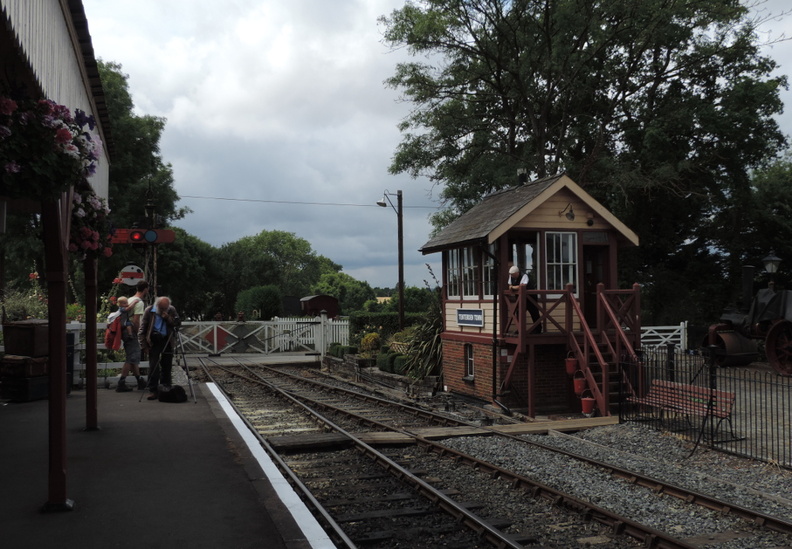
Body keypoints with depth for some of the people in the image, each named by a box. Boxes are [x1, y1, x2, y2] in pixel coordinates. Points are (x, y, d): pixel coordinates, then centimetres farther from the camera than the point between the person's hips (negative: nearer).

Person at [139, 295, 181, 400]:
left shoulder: (172, 310, 2)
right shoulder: (149, 311, -3)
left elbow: (178, 324, 0)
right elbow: (142, 329, 1)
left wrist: (168, 318, -16)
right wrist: (144, 345, -4)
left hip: (167, 341, 2)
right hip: (154, 341, -2)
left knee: (167, 366, 8)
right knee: (153, 367, -8)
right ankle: (153, 391, -4)